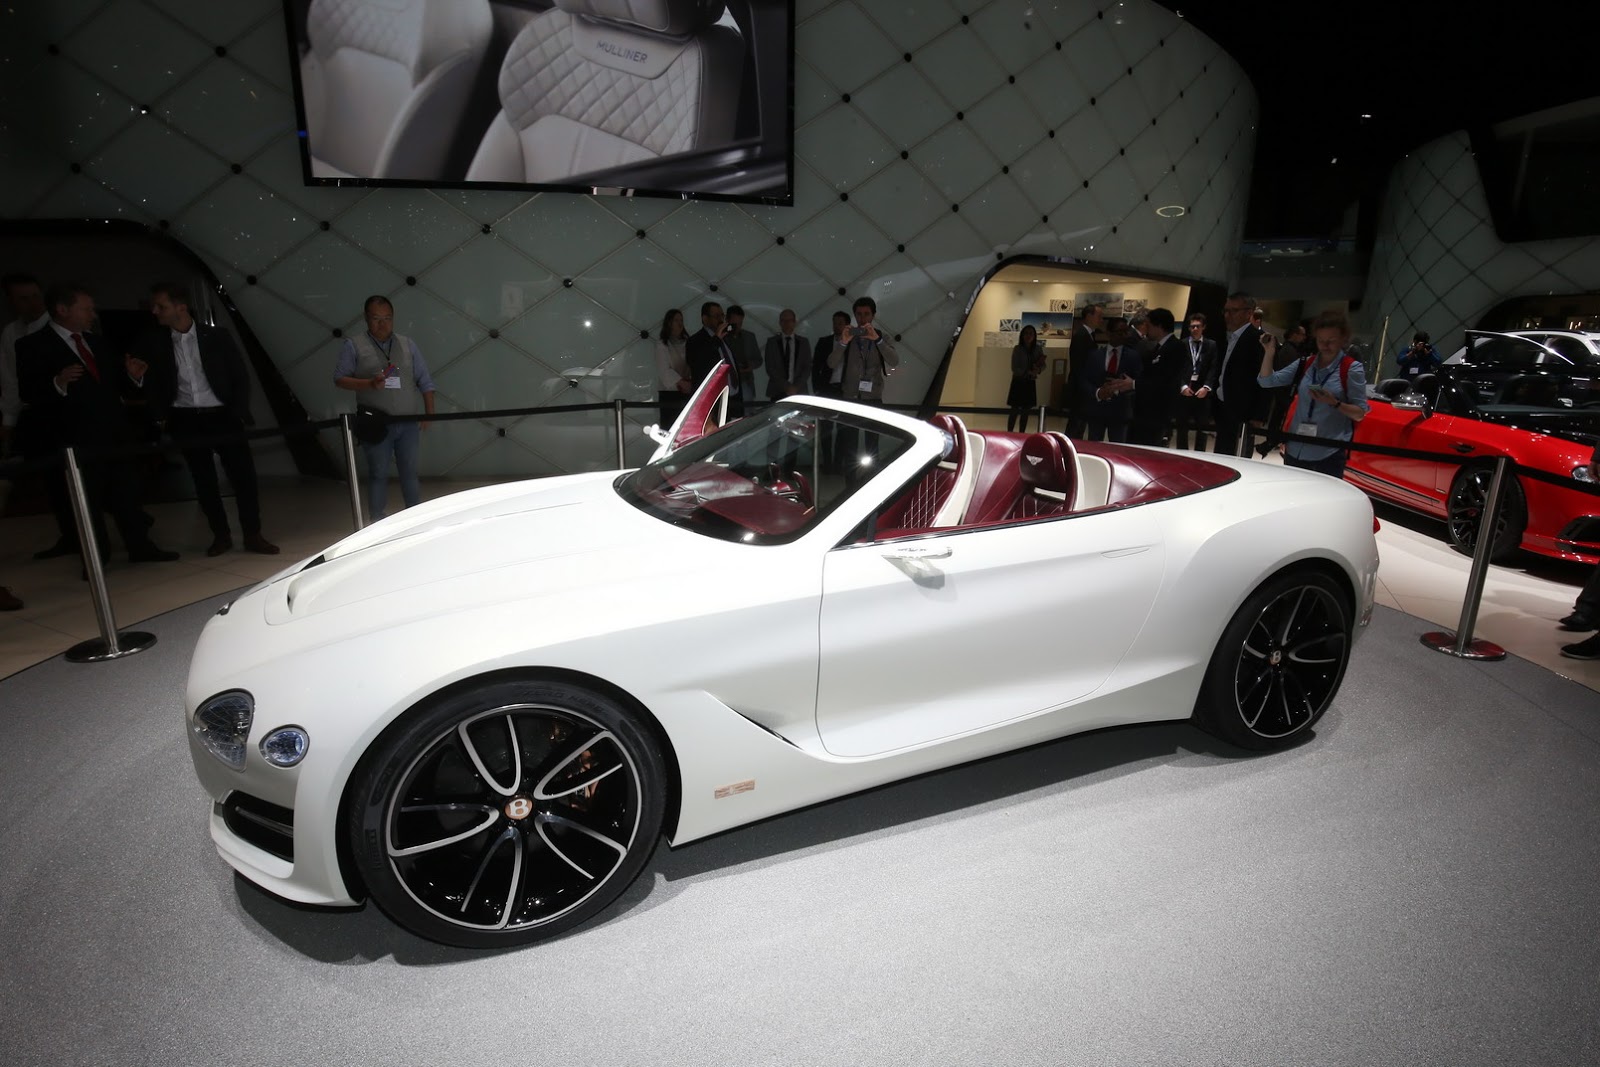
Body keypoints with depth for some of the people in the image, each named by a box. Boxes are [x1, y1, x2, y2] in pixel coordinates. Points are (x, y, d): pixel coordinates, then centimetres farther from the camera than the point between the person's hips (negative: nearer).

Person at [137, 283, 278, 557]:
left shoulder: (217, 336, 1)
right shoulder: (154, 344, 6)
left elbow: (241, 377, 2)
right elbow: (151, 385, 9)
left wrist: (239, 414, -6)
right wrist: (160, 417, -3)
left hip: (222, 416, -2)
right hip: (185, 421, 2)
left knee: (243, 474, -6)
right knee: (203, 480, 6)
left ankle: (253, 535, 3)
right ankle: (221, 535, 16)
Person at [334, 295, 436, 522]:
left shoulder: (408, 344, 9)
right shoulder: (354, 346, 2)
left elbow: (425, 381, 9)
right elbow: (339, 378, -2)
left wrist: (429, 413, 2)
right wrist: (369, 383, -18)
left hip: (408, 424, 2)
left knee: (409, 472, 10)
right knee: (378, 474, 3)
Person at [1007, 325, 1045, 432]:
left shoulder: (1038, 349, 2)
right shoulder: (1017, 349, -8)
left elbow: (1043, 366, 4)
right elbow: (1014, 368, -12)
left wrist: (1038, 368, -19)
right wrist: (1028, 372, -22)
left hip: (1030, 383, 4)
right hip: (1018, 382, -4)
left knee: (1026, 410, 6)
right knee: (1015, 410, -5)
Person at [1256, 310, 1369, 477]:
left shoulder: (1352, 369, -2)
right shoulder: (1304, 364, 9)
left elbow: (1360, 413, -2)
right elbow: (1267, 381, 3)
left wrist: (1335, 403, -19)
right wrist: (1269, 352, -9)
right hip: (1295, 450, 4)